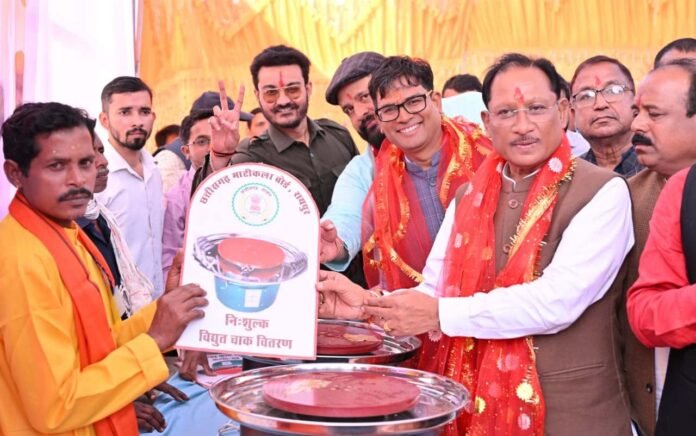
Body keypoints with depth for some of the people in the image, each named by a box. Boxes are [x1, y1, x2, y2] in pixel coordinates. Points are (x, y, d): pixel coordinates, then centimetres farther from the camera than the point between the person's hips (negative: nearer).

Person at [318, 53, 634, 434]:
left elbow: (559, 300, -21)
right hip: (474, 405, 5)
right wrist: (368, 304, -13)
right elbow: (435, 292, 5)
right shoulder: (468, 198, 7)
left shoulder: (602, 193, -11)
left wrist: (442, 314, -19)